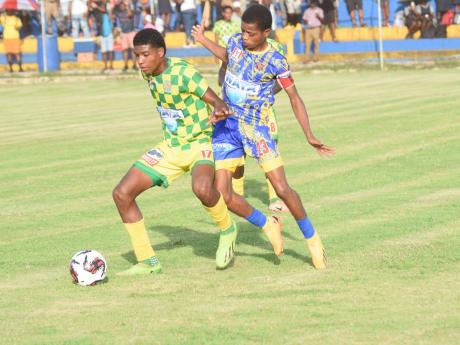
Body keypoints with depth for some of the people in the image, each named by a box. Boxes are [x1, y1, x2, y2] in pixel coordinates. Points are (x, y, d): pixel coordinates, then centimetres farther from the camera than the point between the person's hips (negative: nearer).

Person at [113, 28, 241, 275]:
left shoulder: (183, 72, -21)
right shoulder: (147, 73, -1)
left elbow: (217, 102, -22)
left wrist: (218, 112, -44)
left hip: (200, 142, -7)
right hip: (170, 146, 7)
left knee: (201, 188, -39)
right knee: (122, 194, -5)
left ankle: (227, 229, -6)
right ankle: (147, 261, 6)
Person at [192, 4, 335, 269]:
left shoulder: (276, 62, -12)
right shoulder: (236, 42, 1)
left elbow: (294, 98, -3)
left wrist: (310, 136, -7)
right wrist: (203, 40, 35)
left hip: (256, 128, -4)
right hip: (226, 126, 4)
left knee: (282, 188, -10)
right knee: (222, 194, -5)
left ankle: (312, 239, 10)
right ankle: (267, 225, 18)